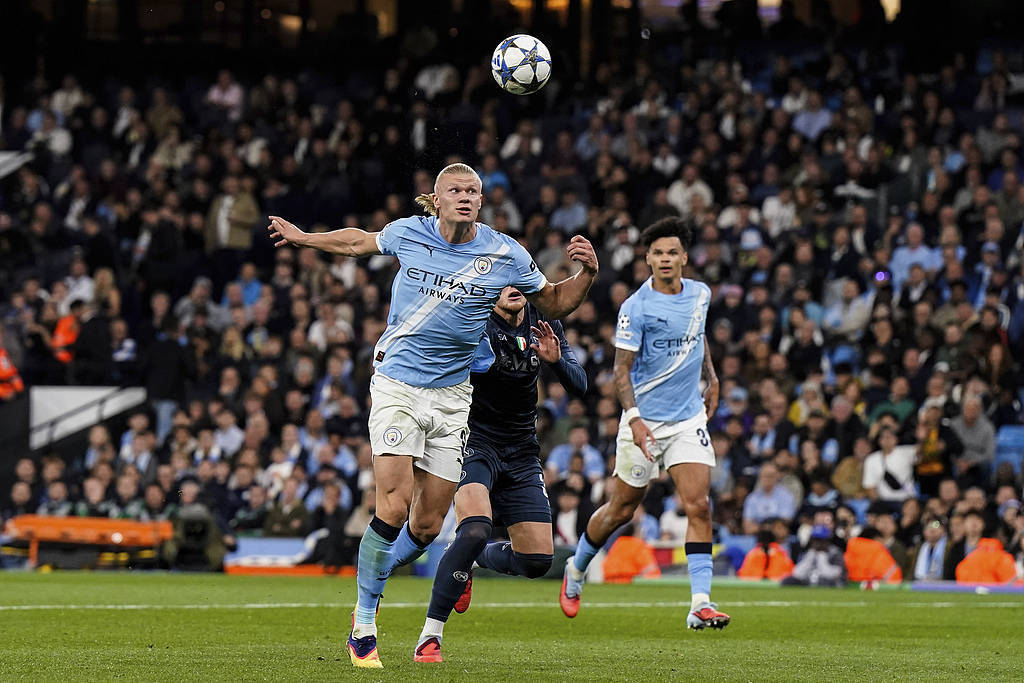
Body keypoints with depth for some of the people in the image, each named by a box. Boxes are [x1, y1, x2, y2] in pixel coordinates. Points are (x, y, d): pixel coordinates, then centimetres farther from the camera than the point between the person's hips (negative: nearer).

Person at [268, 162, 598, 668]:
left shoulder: (506, 255, -2)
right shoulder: (407, 233, -3)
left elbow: (553, 303, 10)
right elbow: (360, 242, 19)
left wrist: (586, 274, -9)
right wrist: (302, 237, 29)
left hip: (452, 395, 2)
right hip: (397, 384, -2)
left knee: (427, 526, 2)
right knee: (394, 507, -17)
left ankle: (369, 593, 29)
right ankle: (363, 626, -5)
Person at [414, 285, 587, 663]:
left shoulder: (544, 324, 2)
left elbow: (579, 386, -2)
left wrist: (556, 359, -21)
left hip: (521, 454, 5)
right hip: (474, 444, -5)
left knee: (537, 561, 1)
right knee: (476, 530, -30)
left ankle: (475, 558, 34)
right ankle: (429, 636, -20)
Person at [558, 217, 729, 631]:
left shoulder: (700, 294, 4)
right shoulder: (635, 307, -14)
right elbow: (621, 370, -15)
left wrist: (712, 379, 26)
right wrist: (634, 419, -27)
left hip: (689, 418, 4)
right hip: (644, 420, -4)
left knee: (699, 506, -12)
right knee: (621, 510, 7)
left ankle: (700, 604, -16)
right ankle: (576, 569, 35)